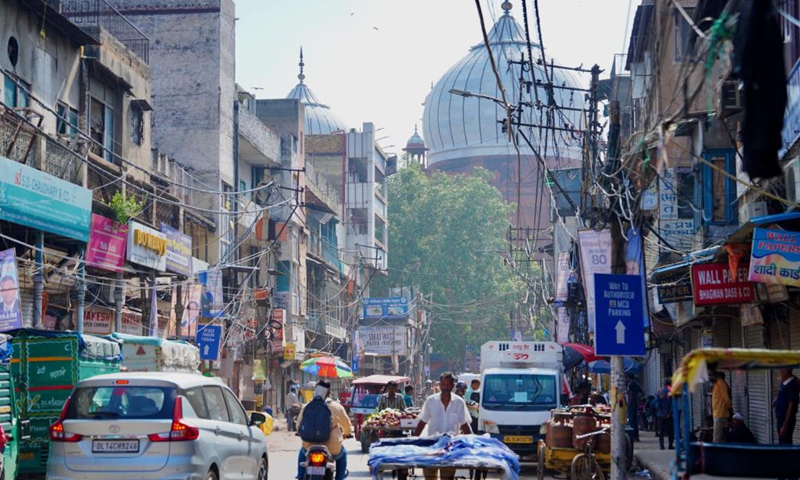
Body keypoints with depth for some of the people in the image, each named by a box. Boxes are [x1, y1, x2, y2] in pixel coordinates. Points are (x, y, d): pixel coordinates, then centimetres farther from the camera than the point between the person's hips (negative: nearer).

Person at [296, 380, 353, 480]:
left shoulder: (306, 407, -3)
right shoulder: (336, 407, -5)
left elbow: (299, 424, 10)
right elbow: (346, 423, 10)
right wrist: (347, 433, 32)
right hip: (332, 449, -1)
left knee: (302, 451, 36)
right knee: (343, 453, 32)